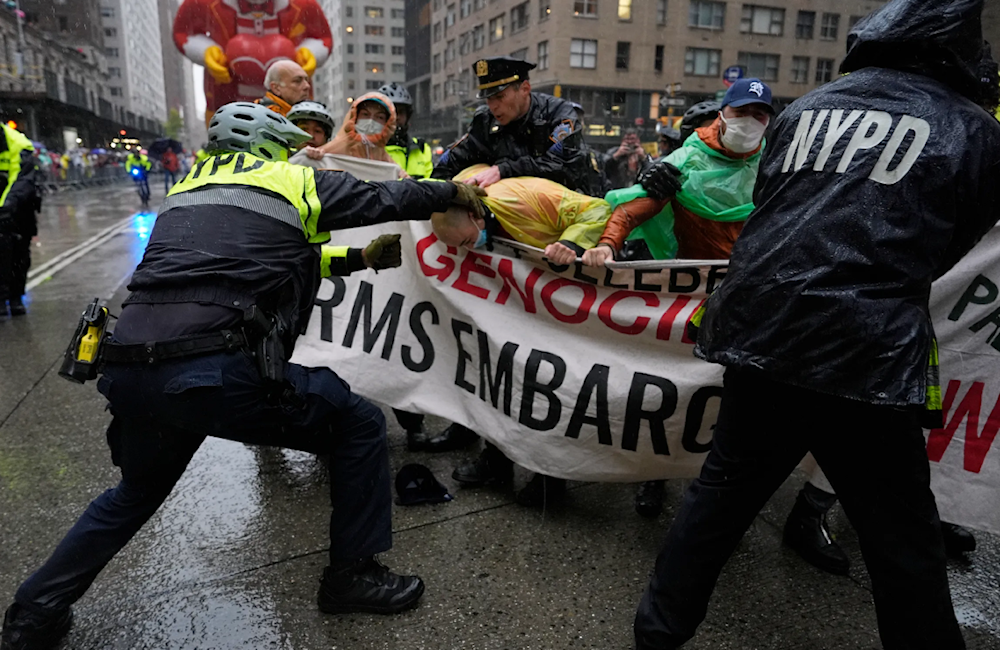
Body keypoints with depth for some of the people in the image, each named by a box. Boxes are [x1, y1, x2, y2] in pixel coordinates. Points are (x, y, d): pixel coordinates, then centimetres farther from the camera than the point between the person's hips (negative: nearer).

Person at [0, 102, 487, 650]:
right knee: (358, 423, 10)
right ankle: (353, 575, 20)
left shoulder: (187, 189, 27)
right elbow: (386, 197, 17)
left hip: (127, 372, 8)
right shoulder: (294, 180, 9)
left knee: (136, 493, 34)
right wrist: (455, 190, 34)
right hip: (215, 374, -7)